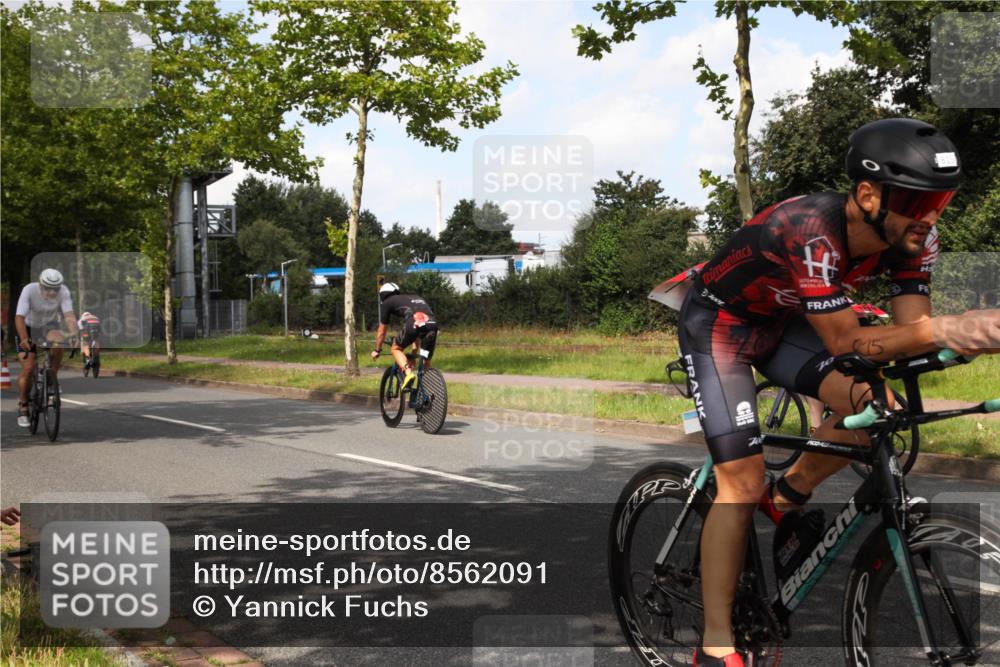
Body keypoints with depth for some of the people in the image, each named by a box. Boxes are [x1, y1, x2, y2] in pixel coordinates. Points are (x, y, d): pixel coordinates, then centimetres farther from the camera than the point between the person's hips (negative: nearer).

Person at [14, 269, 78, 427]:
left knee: (58, 343, -34)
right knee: (28, 369, -10)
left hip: (49, 325, 1)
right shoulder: (29, 290, -29)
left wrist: (73, 333, -53)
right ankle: (22, 407, 8)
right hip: (29, 327, -1)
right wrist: (24, 340, -49)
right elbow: (19, 317, -35)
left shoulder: (63, 291, -24)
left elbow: (69, 315, -34)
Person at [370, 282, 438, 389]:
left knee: (396, 348, 20)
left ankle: (408, 372, -4)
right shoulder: (414, 298, 41)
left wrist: (377, 350, 46)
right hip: (432, 323, 5)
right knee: (426, 361, 19)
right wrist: (414, 349, 55)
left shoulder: (387, 303, 25)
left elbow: (381, 331, 32)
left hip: (414, 323, -5)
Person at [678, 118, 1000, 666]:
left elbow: (908, 329, -18)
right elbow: (845, 342, -35)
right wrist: (940, 329, -46)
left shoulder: (913, 238, -17)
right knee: (742, 481, -13)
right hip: (719, 322, -6)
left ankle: (787, 497, 12)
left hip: (783, 322, 6)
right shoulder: (811, 231, -37)